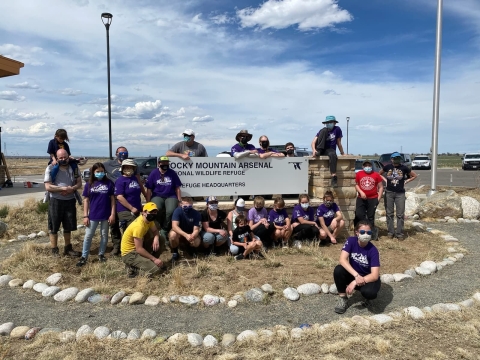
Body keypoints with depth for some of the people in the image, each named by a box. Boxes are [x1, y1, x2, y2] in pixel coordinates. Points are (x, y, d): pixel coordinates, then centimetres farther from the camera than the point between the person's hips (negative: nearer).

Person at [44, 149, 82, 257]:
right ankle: (54, 250, 14)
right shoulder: (51, 168, -8)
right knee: (53, 227, 4)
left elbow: (79, 183, 5)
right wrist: (63, 188, -20)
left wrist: (72, 189, -15)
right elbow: (48, 187, -13)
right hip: (55, 201, -4)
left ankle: (68, 248, 28)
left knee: (68, 226, 14)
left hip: (70, 200, 4)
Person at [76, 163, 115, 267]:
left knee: (104, 235, 12)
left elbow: (112, 199, -1)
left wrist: (113, 214, -6)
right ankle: (84, 257, 15)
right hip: (93, 215, 1)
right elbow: (86, 200, 2)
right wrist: (85, 216, -2)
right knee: (88, 236, 6)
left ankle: (101, 254, 26)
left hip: (106, 215, 0)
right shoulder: (89, 184, 0)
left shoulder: (109, 183, -3)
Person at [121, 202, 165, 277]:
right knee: (156, 268, -22)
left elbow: (155, 231, 8)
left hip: (138, 248, 9)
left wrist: (156, 238, -16)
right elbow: (139, 249, -27)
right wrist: (154, 259, -22)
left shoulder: (148, 219, -2)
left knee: (161, 240, 0)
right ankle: (134, 266, 0)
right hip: (129, 254, -9)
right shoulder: (139, 226, -28)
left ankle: (150, 262, 10)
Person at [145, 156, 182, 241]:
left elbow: (177, 188, 9)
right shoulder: (153, 173, 4)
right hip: (157, 196, 0)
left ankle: (164, 230, -8)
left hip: (171, 196, 0)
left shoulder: (172, 173, 6)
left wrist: (180, 201, 3)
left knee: (171, 211, -32)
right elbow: (149, 189, 4)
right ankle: (159, 227, -6)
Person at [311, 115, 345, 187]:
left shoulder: (337, 129, 2)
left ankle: (334, 177, -42)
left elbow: (338, 143, 8)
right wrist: (314, 150, -25)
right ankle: (318, 151, -26)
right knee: (324, 130, -16)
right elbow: (313, 142, -6)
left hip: (330, 150, -1)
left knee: (333, 155, -41)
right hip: (321, 149, 1)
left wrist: (342, 153, 8)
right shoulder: (323, 130, 4)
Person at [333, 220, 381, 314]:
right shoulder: (351, 241, -16)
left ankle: (368, 297, 5)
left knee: (368, 292, -35)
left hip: (368, 278, -2)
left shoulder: (373, 250, -22)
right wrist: (357, 275, -39)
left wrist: (355, 282, -36)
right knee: (338, 270, -28)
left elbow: (375, 275, -27)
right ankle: (343, 299, -7)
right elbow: (342, 259, -28)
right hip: (353, 274, 2)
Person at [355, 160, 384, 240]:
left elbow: (381, 187, 5)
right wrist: (361, 192, -9)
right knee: (359, 215, -9)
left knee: (371, 217, 6)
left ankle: (372, 233, 20)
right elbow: (356, 185, 8)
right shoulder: (359, 174, 1)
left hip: (373, 199, -1)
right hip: (361, 198, 1)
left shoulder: (376, 175, 0)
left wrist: (379, 198, -3)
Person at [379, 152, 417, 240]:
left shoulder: (404, 168, -1)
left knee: (400, 214, 1)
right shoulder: (387, 166, 1)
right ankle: (390, 232, 16)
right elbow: (379, 174, 18)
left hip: (400, 193, -1)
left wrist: (406, 181, 3)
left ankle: (400, 233, 8)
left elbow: (414, 175, 12)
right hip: (389, 193, 1)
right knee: (389, 213, 6)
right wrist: (385, 180, 5)